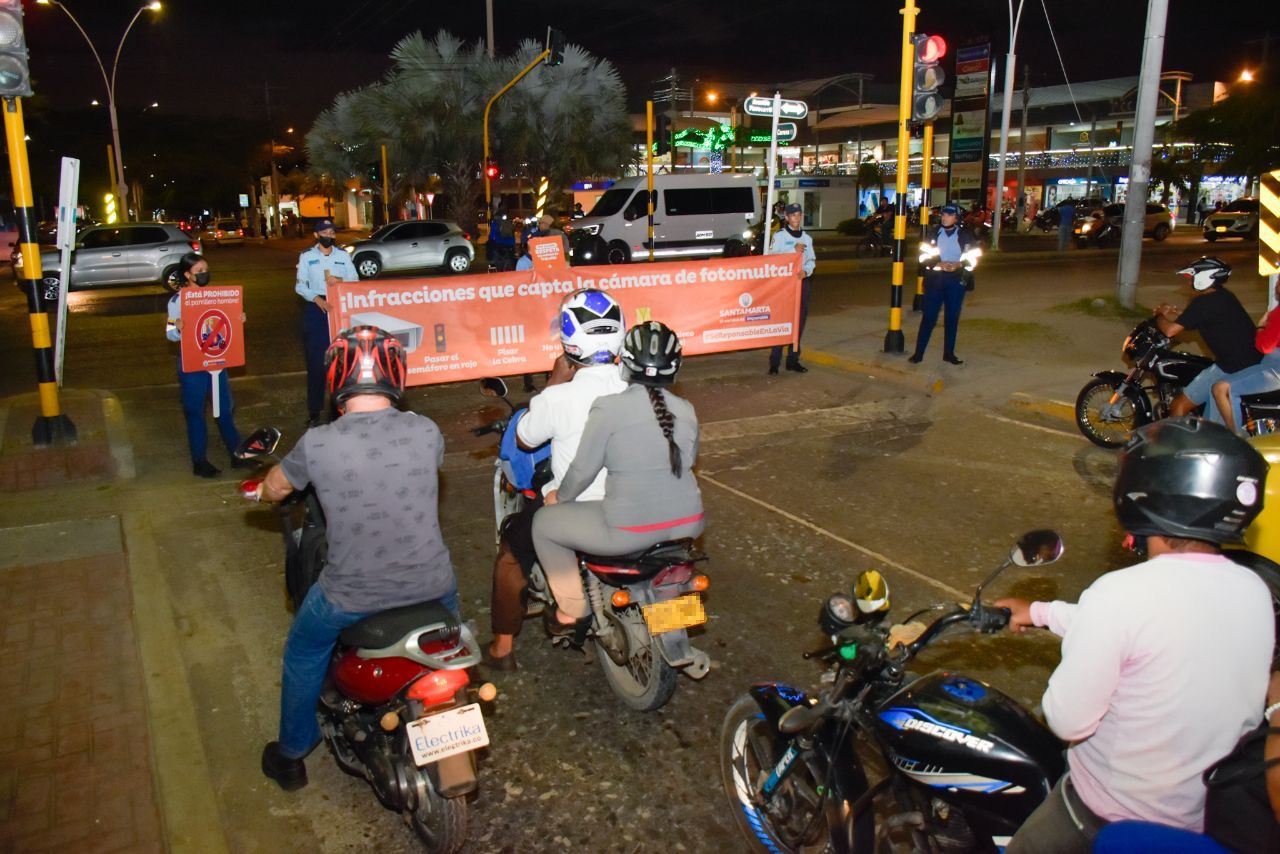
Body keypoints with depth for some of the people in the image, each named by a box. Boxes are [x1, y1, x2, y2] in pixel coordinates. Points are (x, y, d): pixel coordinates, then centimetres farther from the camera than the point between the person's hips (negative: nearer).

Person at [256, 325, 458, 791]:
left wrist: (266, 486, 28)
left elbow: (272, 490, 4)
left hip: (351, 596, -2)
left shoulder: (317, 444, -16)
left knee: (302, 652, 30)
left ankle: (291, 756, 46)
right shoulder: (426, 431, -11)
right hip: (431, 586, 2)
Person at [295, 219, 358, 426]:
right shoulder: (306, 256, 3)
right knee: (315, 360, -1)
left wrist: (340, 281, -16)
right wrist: (317, 299, -20)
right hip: (315, 309, -2)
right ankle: (314, 410, 4)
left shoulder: (343, 255, 9)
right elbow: (300, 286, -4)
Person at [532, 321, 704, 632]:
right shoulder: (687, 411, 3)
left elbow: (583, 469, -9)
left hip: (630, 531, -5)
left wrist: (560, 496, 11)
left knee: (544, 522, 15)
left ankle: (572, 610, 22)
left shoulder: (609, 408, -13)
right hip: (687, 524, 6)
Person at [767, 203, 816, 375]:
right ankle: (774, 362, -4)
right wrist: (794, 250, -16)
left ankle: (793, 359, 16)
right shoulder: (779, 235, 1)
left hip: (803, 280, 5)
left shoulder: (807, 237, 16)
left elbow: (812, 260, 15)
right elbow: (772, 257, -11)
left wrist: (806, 271, -5)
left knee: (799, 322, 7)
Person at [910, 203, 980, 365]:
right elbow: (924, 256, 1)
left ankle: (949, 353, 18)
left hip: (956, 280, 1)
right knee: (928, 317, -2)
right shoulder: (933, 233, 3)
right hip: (934, 279, -1)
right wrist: (938, 264, -16)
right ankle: (918, 353, 2)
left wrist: (959, 264, -15)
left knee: (953, 318, 7)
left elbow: (972, 256, 4)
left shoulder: (965, 235, 2)